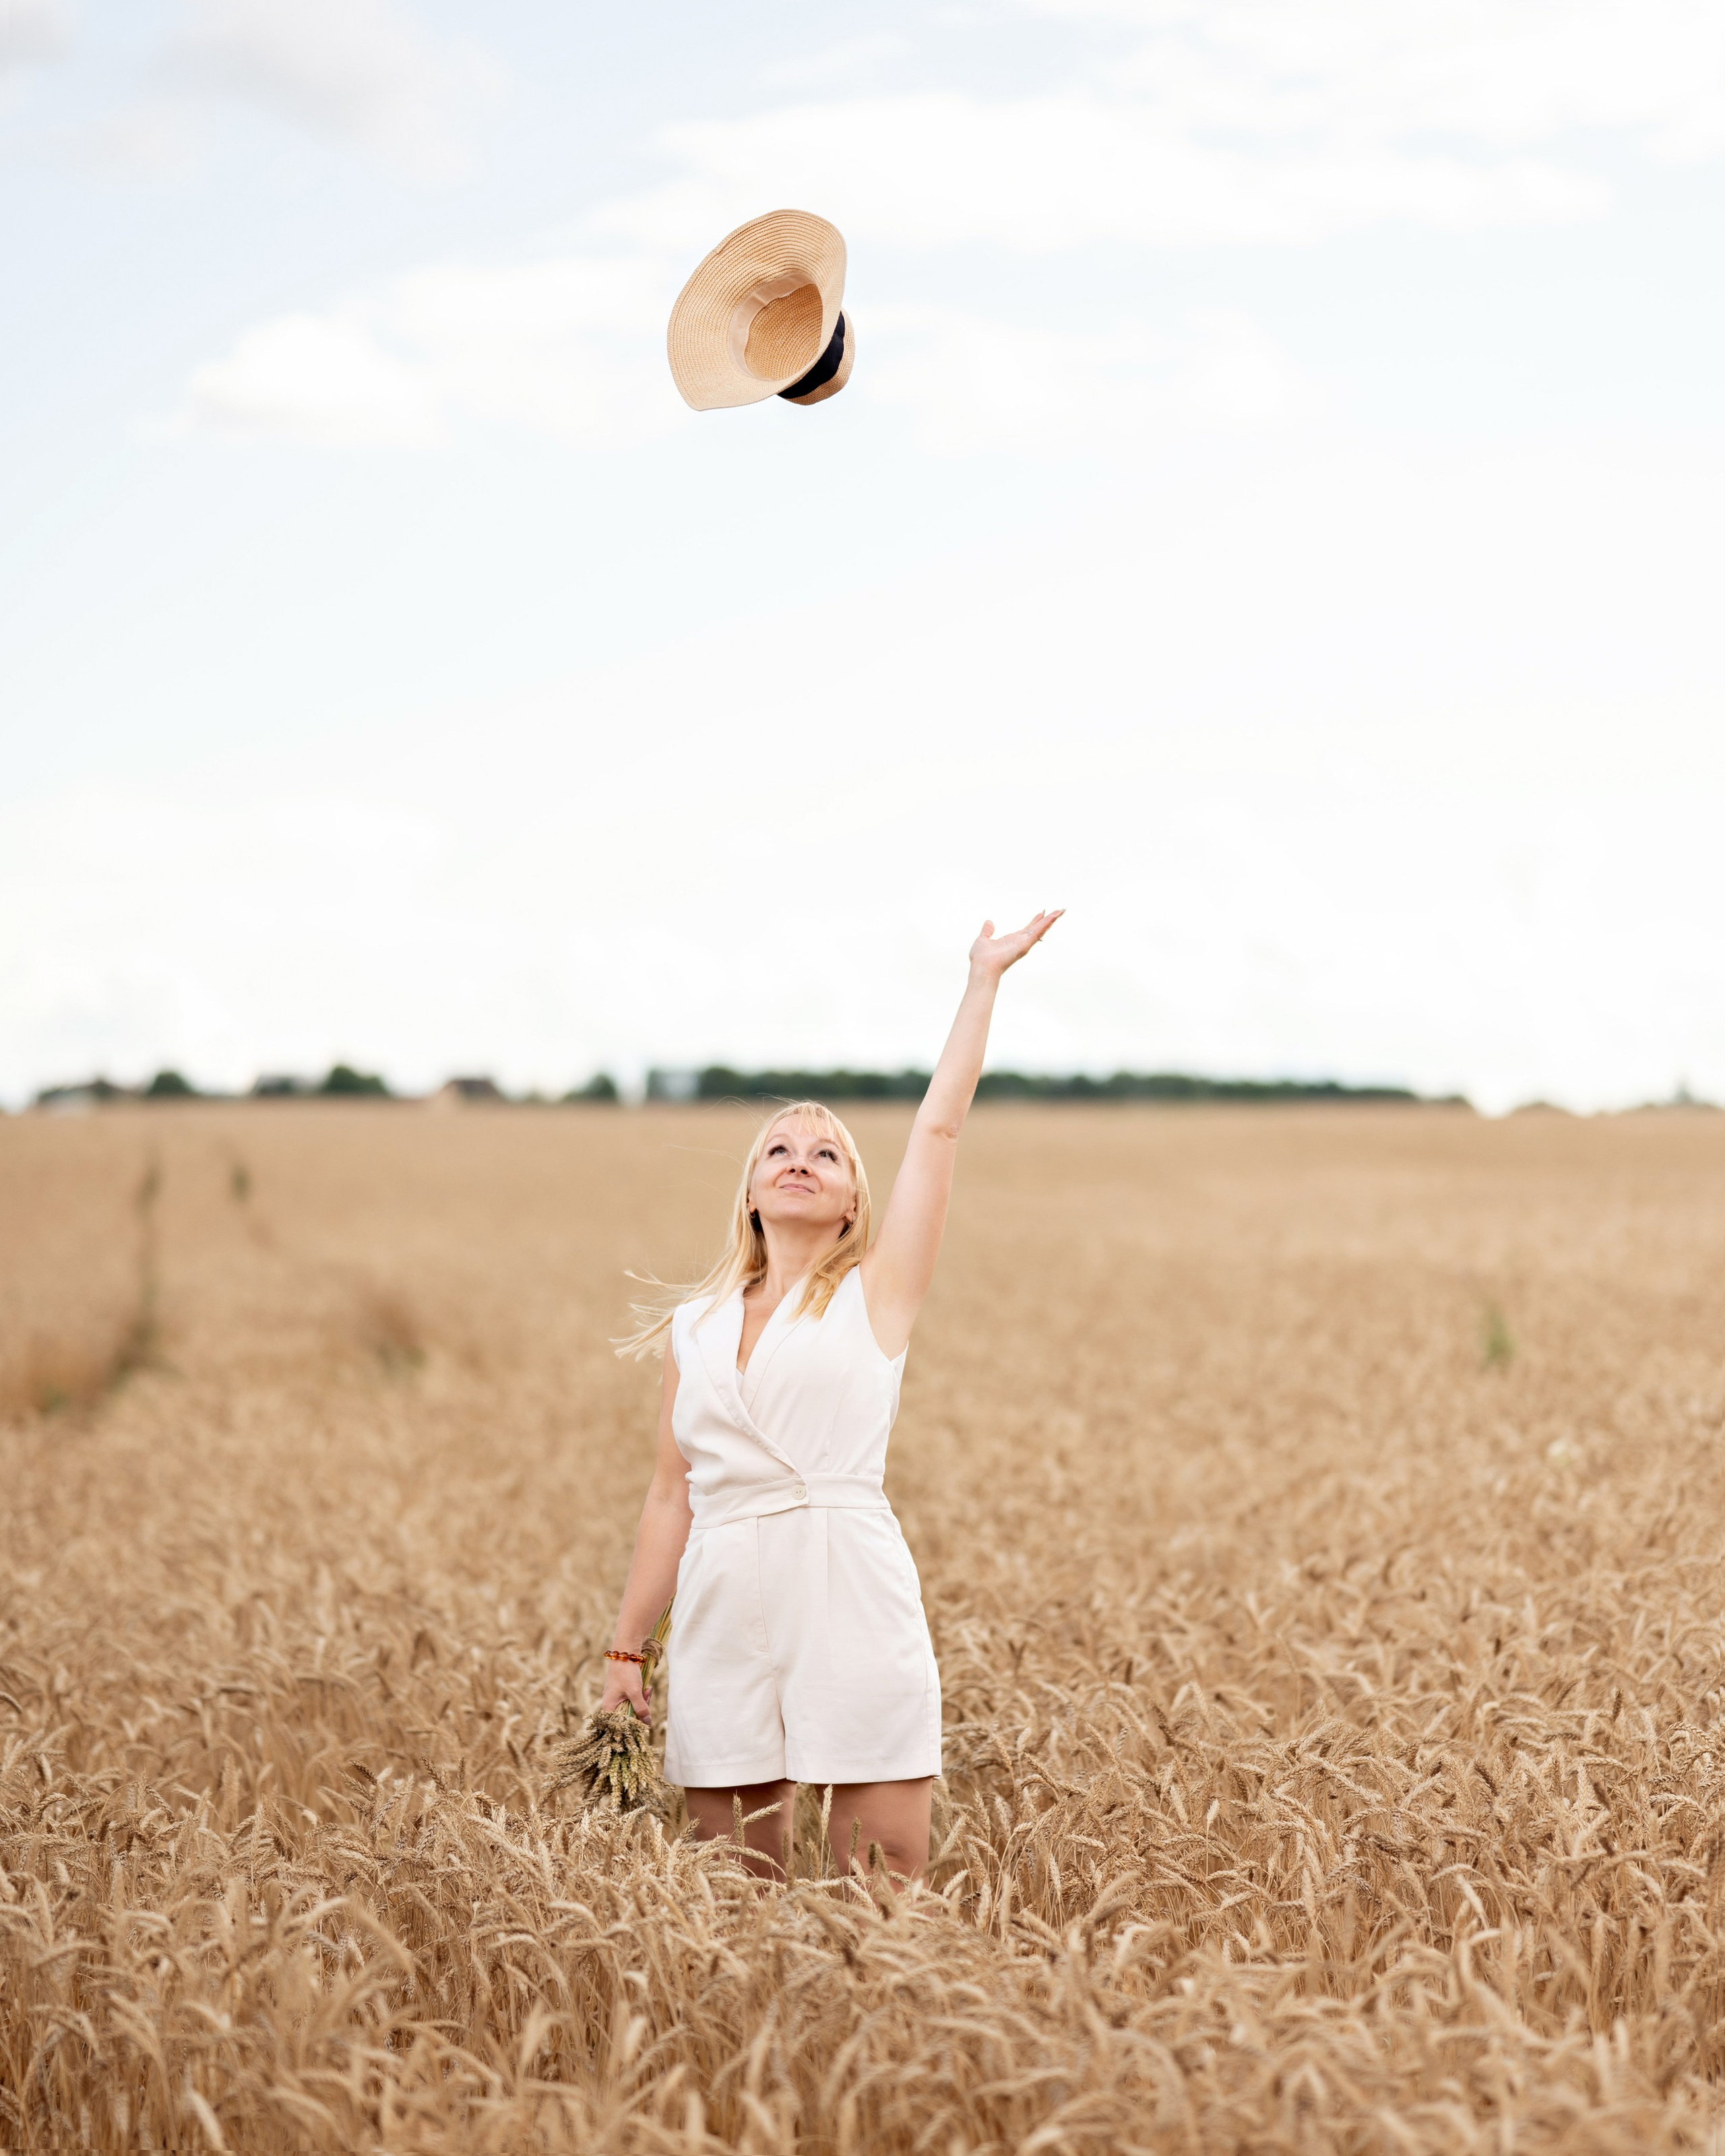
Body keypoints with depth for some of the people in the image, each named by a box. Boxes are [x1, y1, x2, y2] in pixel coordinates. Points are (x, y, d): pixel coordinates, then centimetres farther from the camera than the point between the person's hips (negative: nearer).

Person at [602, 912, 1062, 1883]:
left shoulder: (876, 1295, 6)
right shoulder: (694, 1327, 14)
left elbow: (940, 1127, 1)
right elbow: (673, 1494, 16)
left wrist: (984, 980, 1)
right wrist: (626, 1647, 14)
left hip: (855, 1606, -3)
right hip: (725, 1612, 3)